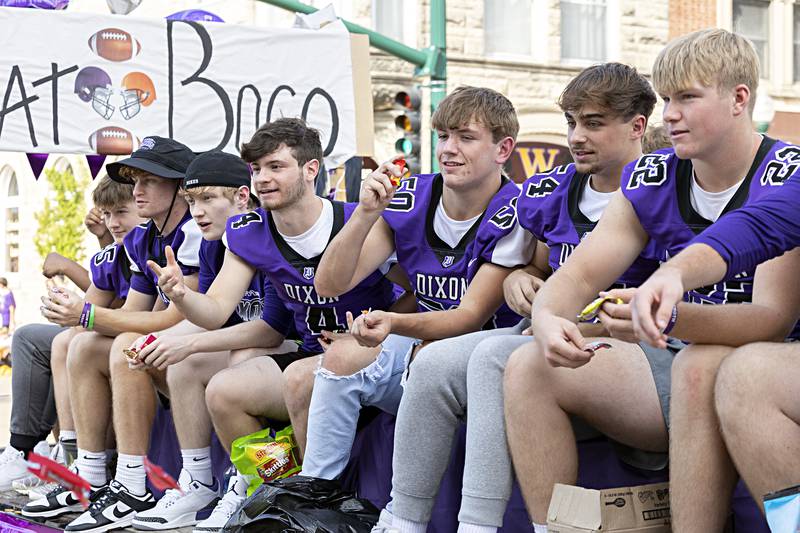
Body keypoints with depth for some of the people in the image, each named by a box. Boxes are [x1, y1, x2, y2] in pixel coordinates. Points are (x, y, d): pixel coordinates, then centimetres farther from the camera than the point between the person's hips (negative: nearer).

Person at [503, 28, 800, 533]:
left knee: (700, 364, -39)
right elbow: (579, 275, -1)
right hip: (674, 363, 6)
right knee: (530, 366, -12)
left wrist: (671, 319, -43)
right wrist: (548, 319, -26)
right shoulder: (650, 180, 4)